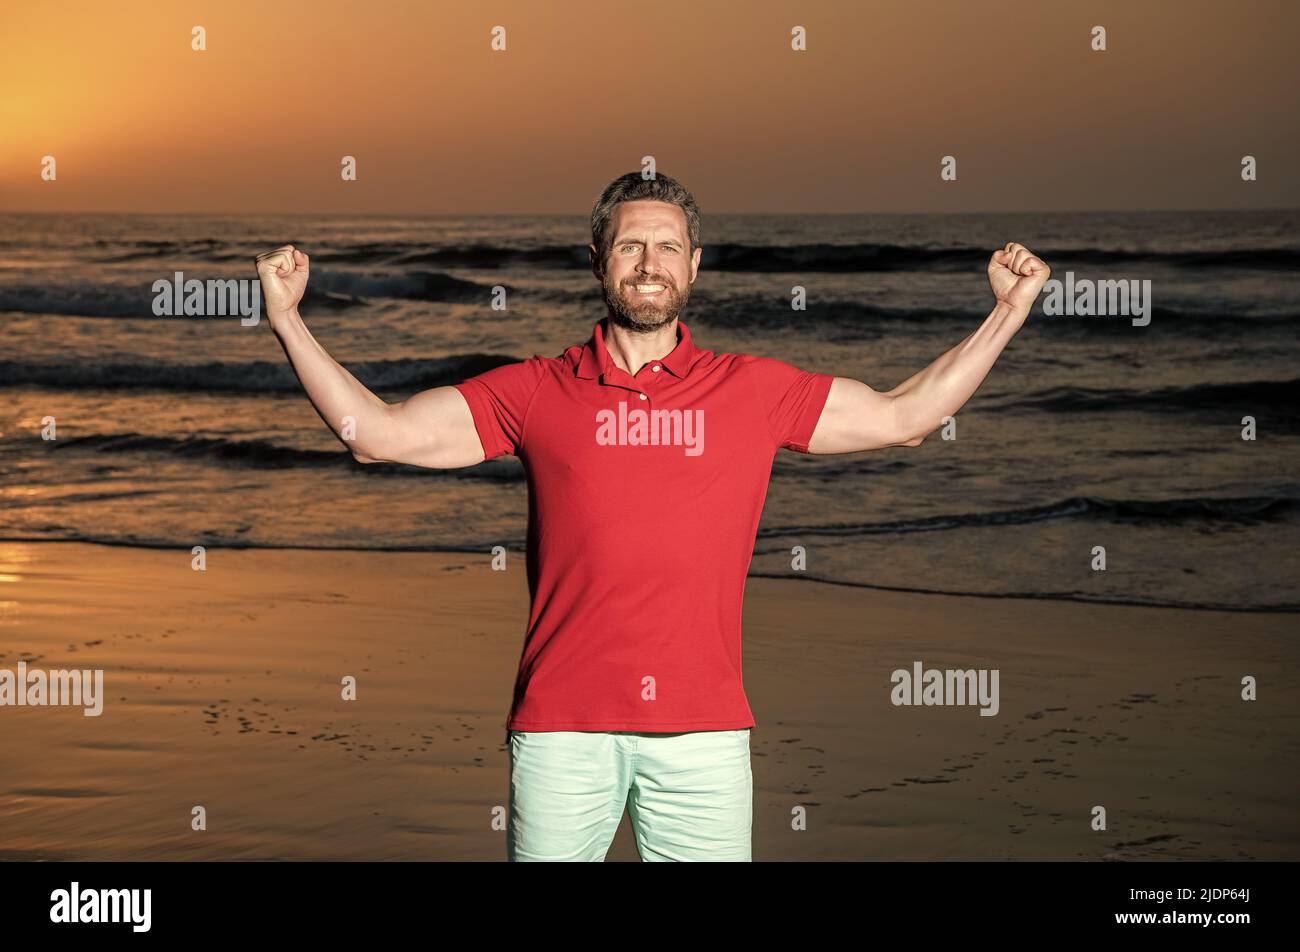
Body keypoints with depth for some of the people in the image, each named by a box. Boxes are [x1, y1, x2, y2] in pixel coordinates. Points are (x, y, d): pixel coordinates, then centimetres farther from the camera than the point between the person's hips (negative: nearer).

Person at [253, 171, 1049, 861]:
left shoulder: (753, 390, 12)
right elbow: (376, 431, 9)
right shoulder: (537, 393, 9)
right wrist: (288, 319, 4)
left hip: (703, 729, 1)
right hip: (563, 725, 0)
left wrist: (1008, 312, 16)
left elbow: (905, 416, 20)